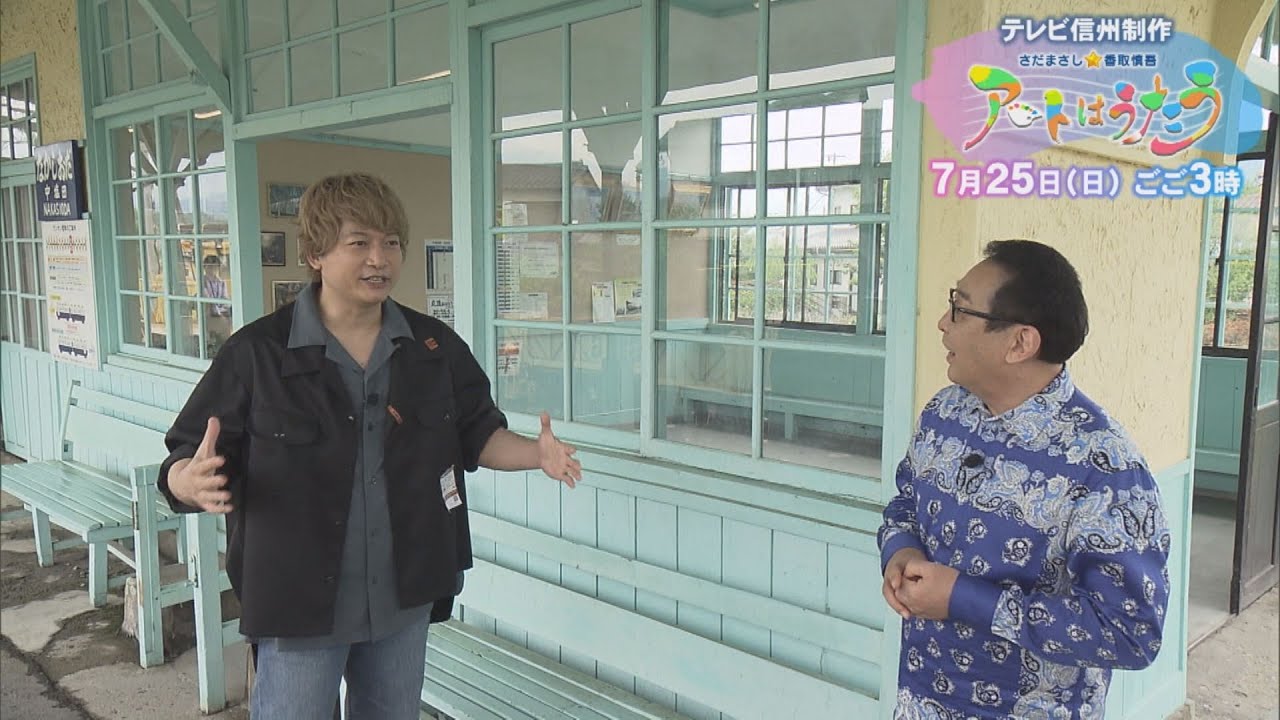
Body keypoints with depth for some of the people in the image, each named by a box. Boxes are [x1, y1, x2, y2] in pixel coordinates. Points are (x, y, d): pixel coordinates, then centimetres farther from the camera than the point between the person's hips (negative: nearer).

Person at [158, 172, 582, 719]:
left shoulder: (435, 347, -1)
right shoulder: (256, 354, -12)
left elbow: (477, 434, 7)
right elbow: (182, 463, -9)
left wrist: (536, 453, -11)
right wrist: (191, 482, -32)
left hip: (405, 600, 4)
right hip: (299, 603, -3)